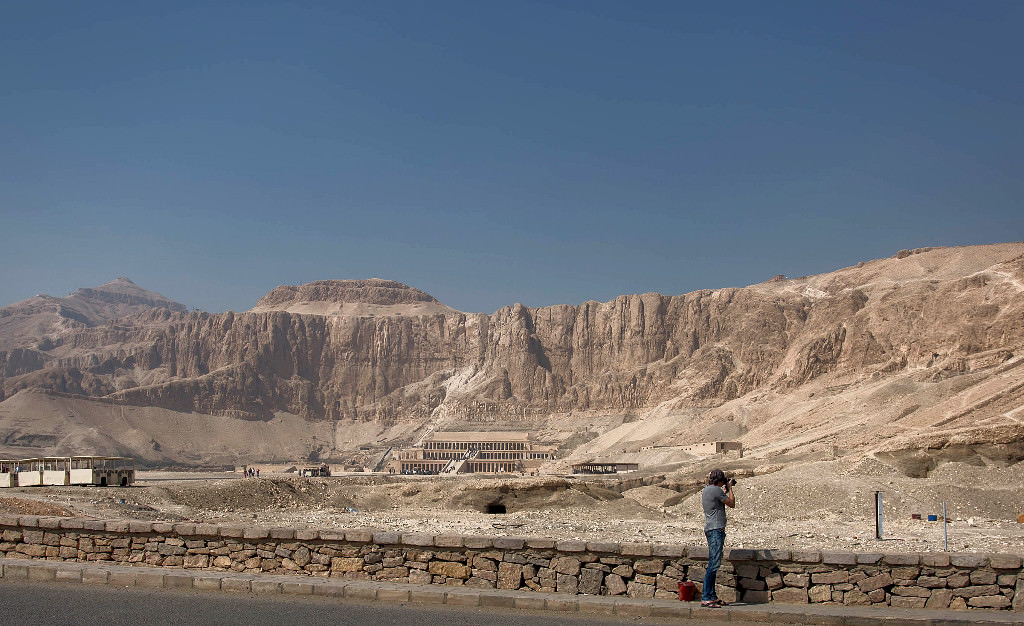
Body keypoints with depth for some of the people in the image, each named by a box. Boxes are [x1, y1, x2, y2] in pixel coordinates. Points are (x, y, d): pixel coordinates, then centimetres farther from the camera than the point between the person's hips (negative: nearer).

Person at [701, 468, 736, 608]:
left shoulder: (706, 490, 16)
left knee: (713, 564, 13)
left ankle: (712, 596, 16)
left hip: (710, 529, 11)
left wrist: (725, 491, 31)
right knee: (714, 564, -11)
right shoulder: (716, 490, -12)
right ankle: (705, 598, -14)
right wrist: (729, 489, 8)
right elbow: (732, 504, -4)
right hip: (716, 529, -11)